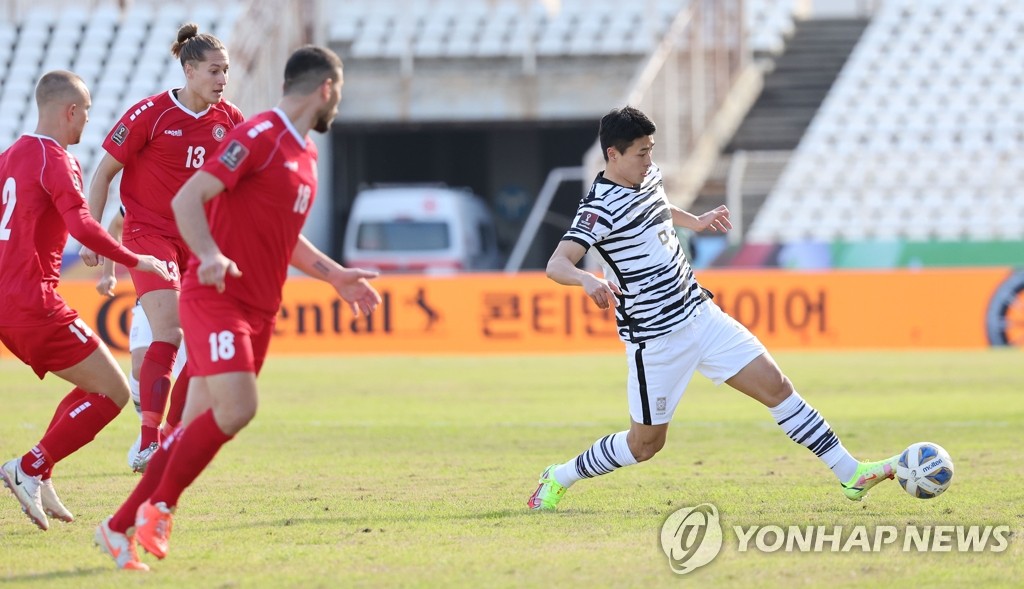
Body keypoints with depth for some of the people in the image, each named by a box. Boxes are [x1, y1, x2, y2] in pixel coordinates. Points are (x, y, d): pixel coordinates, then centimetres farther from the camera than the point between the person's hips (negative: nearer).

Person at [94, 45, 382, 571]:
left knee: (200, 424, 4)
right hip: (215, 296, -9)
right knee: (236, 408, -23)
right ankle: (159, 507, -8)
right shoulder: (259, 136, -12)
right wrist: (210, 255, -35)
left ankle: (121, 527, 10)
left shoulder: (305, 153, 17)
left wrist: (334, 275, 25)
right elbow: (187, 200, -19)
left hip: (258, 310, 9)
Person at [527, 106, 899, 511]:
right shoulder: (601, 207, -21)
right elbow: (556, 265, -34)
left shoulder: (648, 178, 4)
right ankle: (558, 478, 26)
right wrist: (588, 280, -54)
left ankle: (851, 474, 6)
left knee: (775, 386, 1)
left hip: (699, 314, 7)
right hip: (655, 339, -7)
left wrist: (694, 221, 37)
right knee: (645, 444, 3)